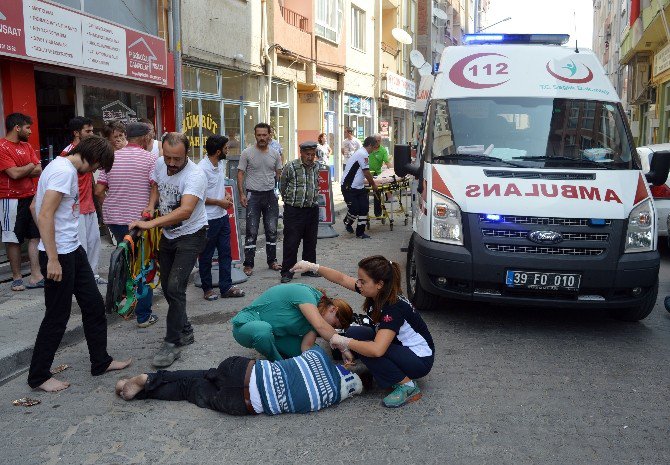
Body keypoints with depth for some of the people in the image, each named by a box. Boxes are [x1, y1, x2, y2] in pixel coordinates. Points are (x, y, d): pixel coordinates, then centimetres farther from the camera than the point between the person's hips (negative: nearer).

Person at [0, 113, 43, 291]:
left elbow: (39, 171, 4)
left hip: (31, 197, 7)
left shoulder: (27, 146, 12)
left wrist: (21, 170, -13)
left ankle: (36, 276, 9)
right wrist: (30, 166, -3)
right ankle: (17, 277, 14)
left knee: (35, 236, 5)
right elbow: (15, 173, -20)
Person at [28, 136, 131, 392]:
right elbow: (45, 216, -24)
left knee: (94, 305, 14)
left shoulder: (61, 166, 13)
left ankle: (100, 361, 27)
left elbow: (35, 206, 20)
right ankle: (38, 376, 18)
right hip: (59, 254, -10)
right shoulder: (64, 171, -18)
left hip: (72, 249, 10)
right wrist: (52, 259, -23)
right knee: (57, 316, 2)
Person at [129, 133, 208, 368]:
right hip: (168, 234, 8)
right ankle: (185, 331, 31)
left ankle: (172, 343, -5)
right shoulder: (159, 163, -5)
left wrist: (150, 223, -48)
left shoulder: (195, 176, -27)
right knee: (167, 287, 13)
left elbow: (185, 211, -41)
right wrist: (151, 206, -2)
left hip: (191, 236, -7)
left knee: (175, 288, -17)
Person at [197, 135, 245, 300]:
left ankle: (226, 287, 21)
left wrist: (227, 195, 2)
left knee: (225, 253, 12)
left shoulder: (221, 164, 7)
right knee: (206, 256, 8)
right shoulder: (202, 169, -20)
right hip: (209, 219, -8)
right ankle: (207, 288, 21)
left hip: (223, 216, 8)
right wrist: (220, 202, -14)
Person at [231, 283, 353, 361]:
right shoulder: (304, 293, -26)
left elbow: (307, 346, -11)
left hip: (273, 334, 8)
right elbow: (321, 326, -40)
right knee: (264, 329, -44)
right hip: (246, 326, -7)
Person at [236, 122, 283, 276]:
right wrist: (242, 194, -11)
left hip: (270, 195, 4)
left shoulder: (275, 154, 5)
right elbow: (240, 173, -3)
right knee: (251, 231, -1)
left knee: (272, 230, 10)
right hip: (253, 195, -3)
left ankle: (272, 261, 23)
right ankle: (248, 264, 7)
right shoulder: (247, 153, -5)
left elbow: (279, 174, 12)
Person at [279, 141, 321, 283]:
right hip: (294, 210, -5)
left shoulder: (316, 167, 8)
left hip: (312, 209, 5)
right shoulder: (291, 166, -9)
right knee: (291, 242, -3)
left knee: (311, 241, 12)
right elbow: (282, 186, 1)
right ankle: (287, 272, 5)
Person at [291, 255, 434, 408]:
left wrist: (344, 342, -29)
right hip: (399, 346, 8)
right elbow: (341, 278, 2)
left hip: (420, 360, -8)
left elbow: (376, 350, -42)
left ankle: (408, 385, -12)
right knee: (353, 333, -5)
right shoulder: (377, 292, -9)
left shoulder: (394, 307, -32)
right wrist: (312, 267, -5)